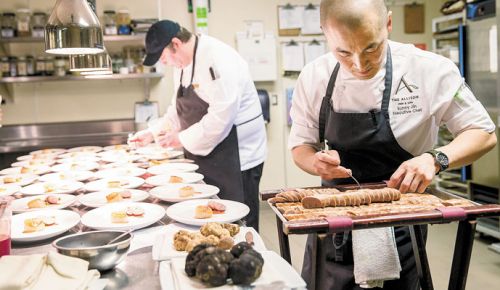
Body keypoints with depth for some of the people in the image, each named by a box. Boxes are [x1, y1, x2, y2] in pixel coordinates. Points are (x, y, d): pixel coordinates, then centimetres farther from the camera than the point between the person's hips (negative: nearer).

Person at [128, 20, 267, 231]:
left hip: (236, 158, -9)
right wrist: (152, 133, 8)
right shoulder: (182, 65, 10)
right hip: (205, 158, 9)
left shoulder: (218, 59, -20)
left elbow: (221, 116, -27)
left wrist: (182, 138, -18)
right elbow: (179, 110, 20)